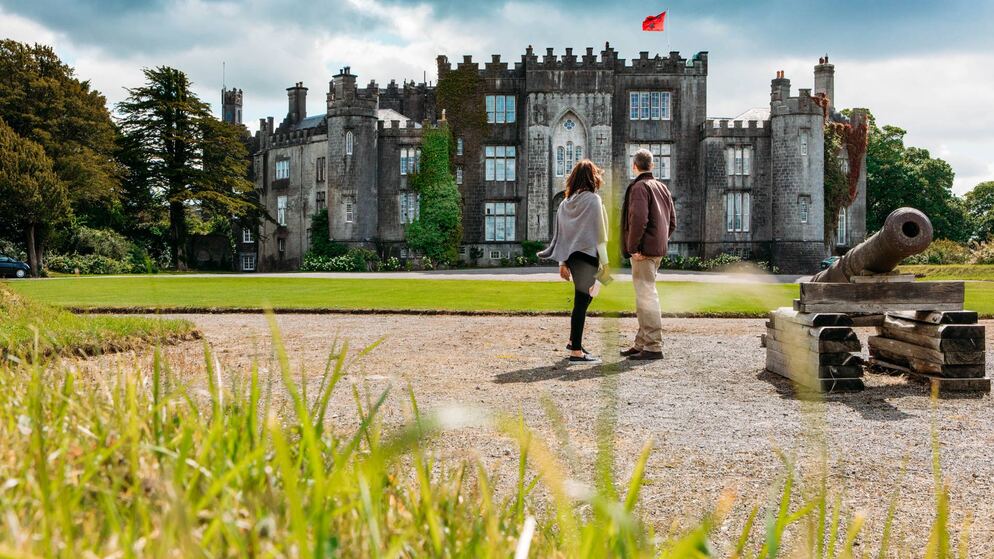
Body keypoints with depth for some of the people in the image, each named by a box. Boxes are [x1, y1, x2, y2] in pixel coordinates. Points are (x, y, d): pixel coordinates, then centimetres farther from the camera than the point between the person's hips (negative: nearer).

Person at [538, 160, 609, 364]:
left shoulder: (566, 202, 10)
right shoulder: (593, 199, -9)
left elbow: (561, 233, 11)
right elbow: (599, 232, -12)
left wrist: (562, 263, 15)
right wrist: (604, 262, -9)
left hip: (572, 256, 7)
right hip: (588, 257, -7)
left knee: (582, 299, 21)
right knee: (582, 301, -5)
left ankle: (574, 341, 28)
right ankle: (576, 351, -3)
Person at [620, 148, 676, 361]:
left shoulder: (639, 187, -11)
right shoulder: (662, 187, 16)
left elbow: (638, 220, -22)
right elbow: (672, 222, 19)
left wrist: (633, 248, -16)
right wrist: (661, 241, 17)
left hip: (644, 250, -9)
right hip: (658, 249, 9)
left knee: (646, 295, -7)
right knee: (645, 295, 16)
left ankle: (653, 347, -6)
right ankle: (642, 343, 24)